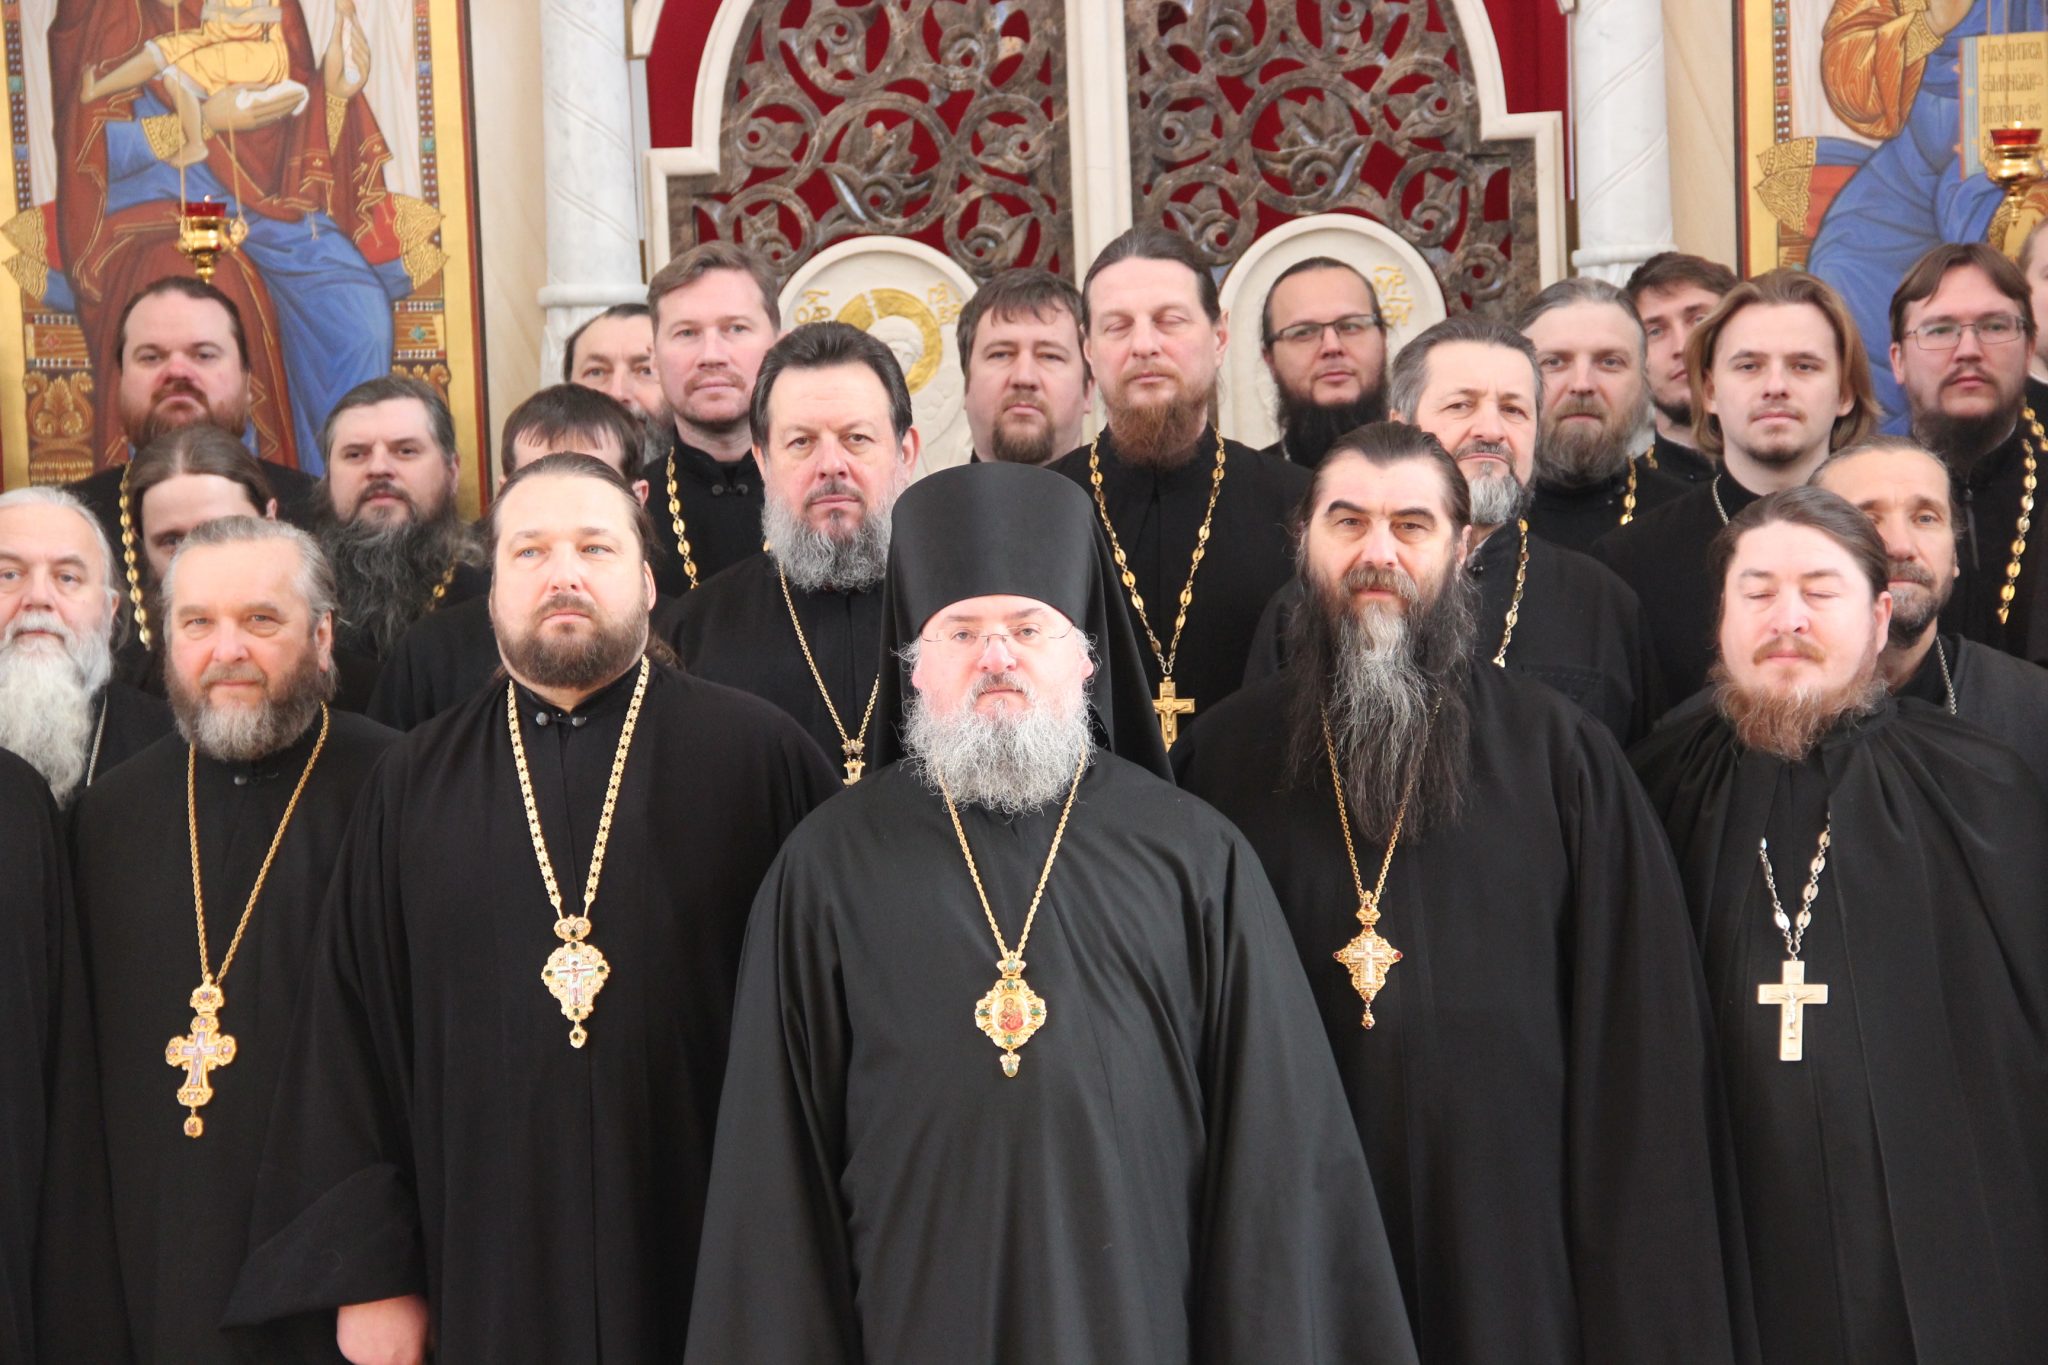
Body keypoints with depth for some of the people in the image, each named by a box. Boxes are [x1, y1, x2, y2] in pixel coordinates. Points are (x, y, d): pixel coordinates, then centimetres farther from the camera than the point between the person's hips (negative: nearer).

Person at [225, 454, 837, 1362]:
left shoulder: (758, 755, -2)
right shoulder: (416, 786, 7)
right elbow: (350, 1031, 6)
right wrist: (365, 1270, 2)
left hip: (710, 1262, -2)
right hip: (492, 1273, 2)